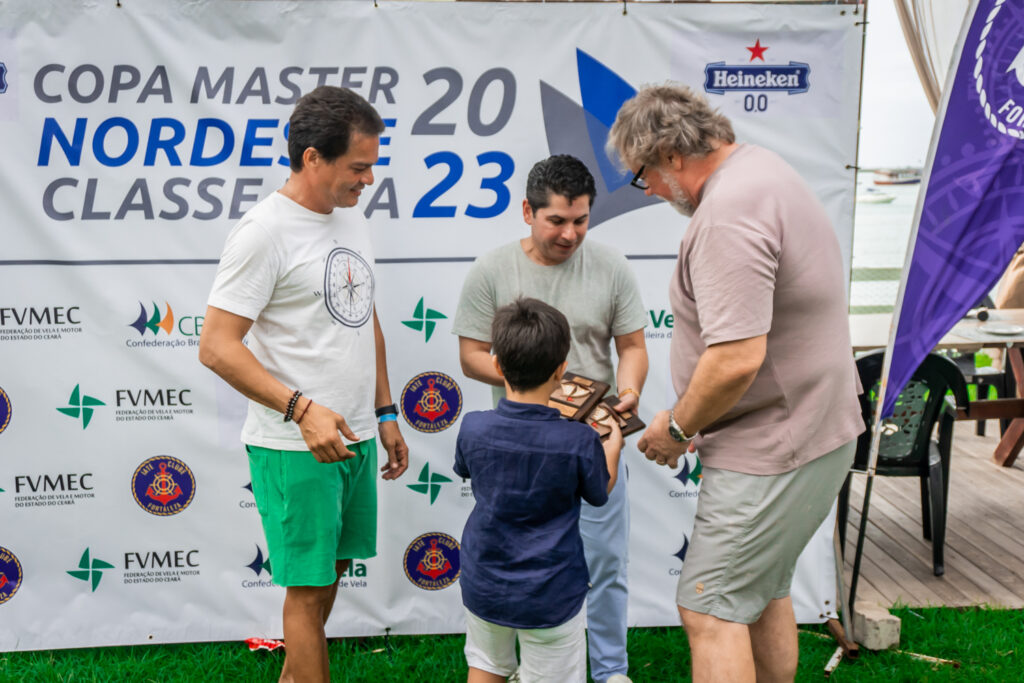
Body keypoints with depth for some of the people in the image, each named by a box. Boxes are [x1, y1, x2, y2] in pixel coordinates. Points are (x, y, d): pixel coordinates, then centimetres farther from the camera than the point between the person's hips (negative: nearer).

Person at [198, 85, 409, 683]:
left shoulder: (353, 219, 10)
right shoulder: (266, 231, -16)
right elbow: (217, 347, -19)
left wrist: (386, 414, 18)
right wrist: (302, 409, -28)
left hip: (355, 438, 8)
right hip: (295, 448, -8)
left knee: (330, 572, 17)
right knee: (310, 588, 1)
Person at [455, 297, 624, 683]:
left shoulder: (473, 428, -15)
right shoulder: (580, 442, -21)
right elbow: (599, 493, 0)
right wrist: (613, 446, 19)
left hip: (484, 588, 3)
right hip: (550, 597, -3)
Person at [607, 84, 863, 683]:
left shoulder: (728, 213, -24)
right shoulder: (762, 167, 10)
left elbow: (737, 359, -30)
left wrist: (676, 426, -13)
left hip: (772, 450, -11)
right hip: (816, 430, 11)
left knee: (710, 609, -4)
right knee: (765, 591, 23)